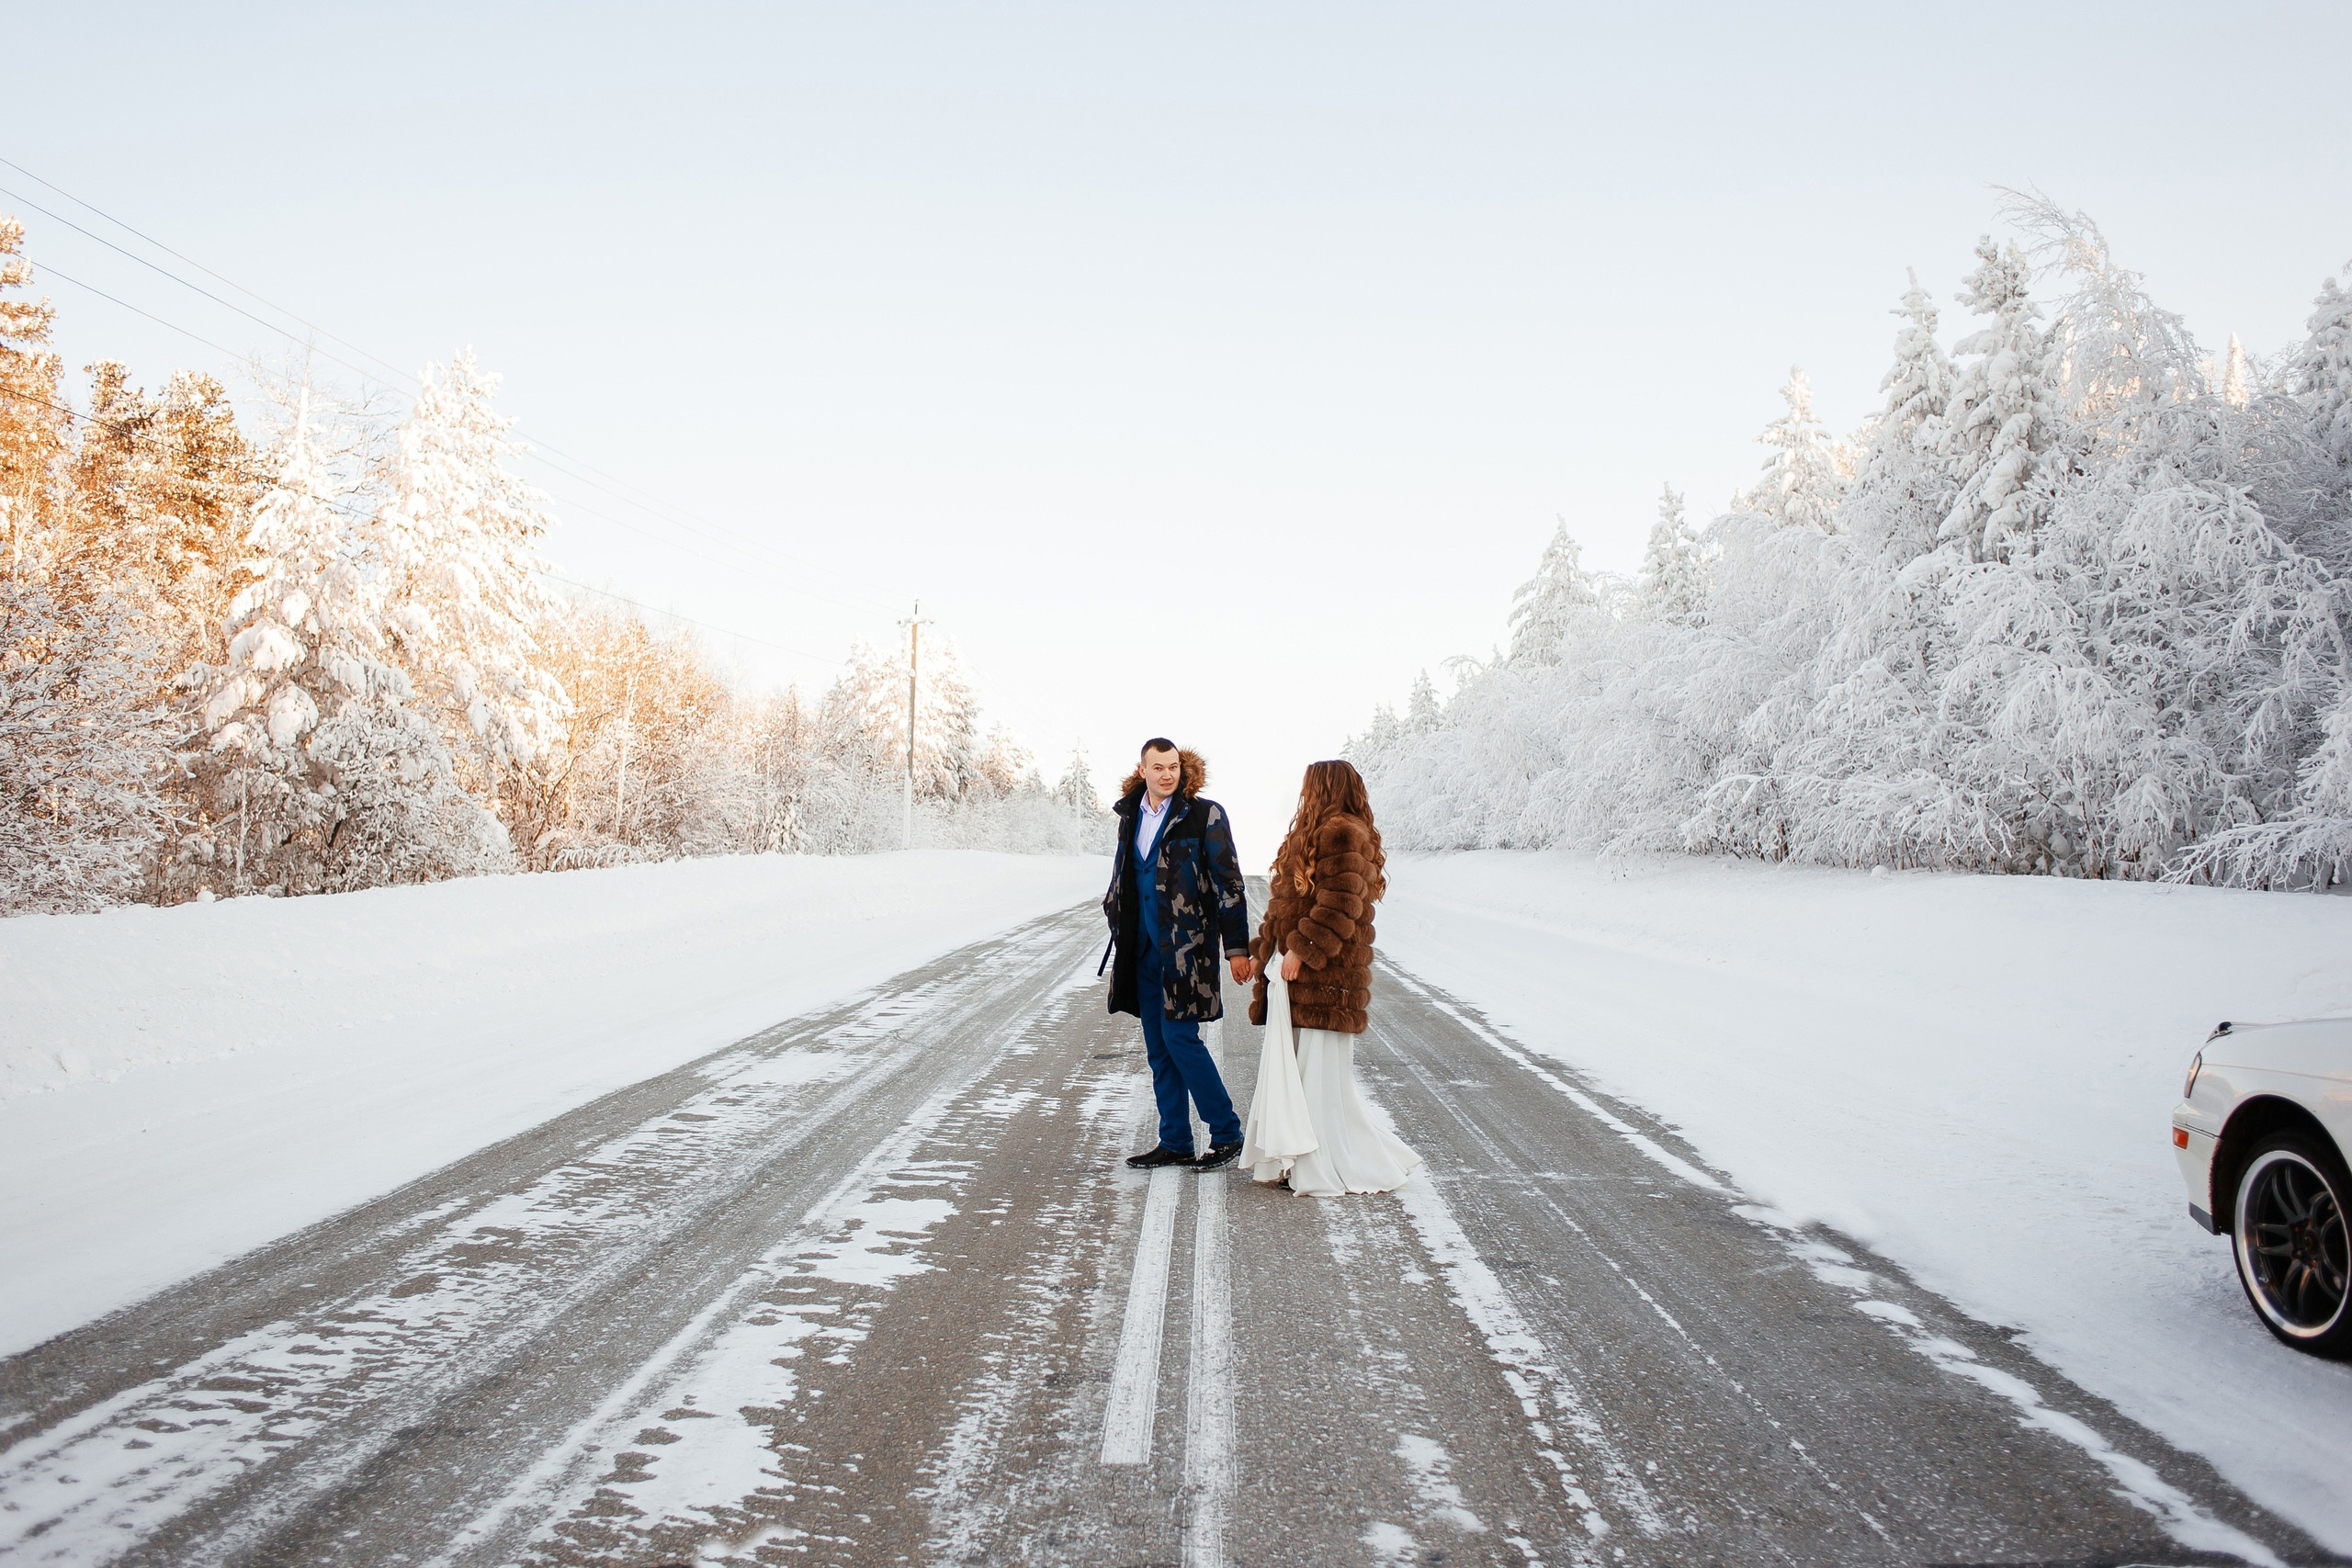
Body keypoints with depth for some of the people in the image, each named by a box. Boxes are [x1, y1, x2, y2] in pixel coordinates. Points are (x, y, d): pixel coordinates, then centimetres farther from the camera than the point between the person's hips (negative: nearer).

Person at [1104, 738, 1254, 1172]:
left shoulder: (1205, 815, -8)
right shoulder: (1131, 815, 11)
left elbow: (1229, 884, -9)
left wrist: (1237, 945, -11)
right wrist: (1119, 931, 18)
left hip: (1188, 945, -7)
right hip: (1144, 948, 7)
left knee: (1179, 1035, -10)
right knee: (1157, 1046, 9)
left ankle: (1227, 1133, 4)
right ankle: (1175, 1143, 17)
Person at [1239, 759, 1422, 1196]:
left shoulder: (1343, 834, -13)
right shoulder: (1314, 834, 21)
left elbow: (1339, 905, -22)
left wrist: (1302, 950, -21)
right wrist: (1261, 950, 23)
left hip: (1323, 975, -11)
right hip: (1290, 972, 11)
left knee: (1320, 1070, -6)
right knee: (1288, 1066, 11)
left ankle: (1333, 1168, 2)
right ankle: (1300, 1160, 18)